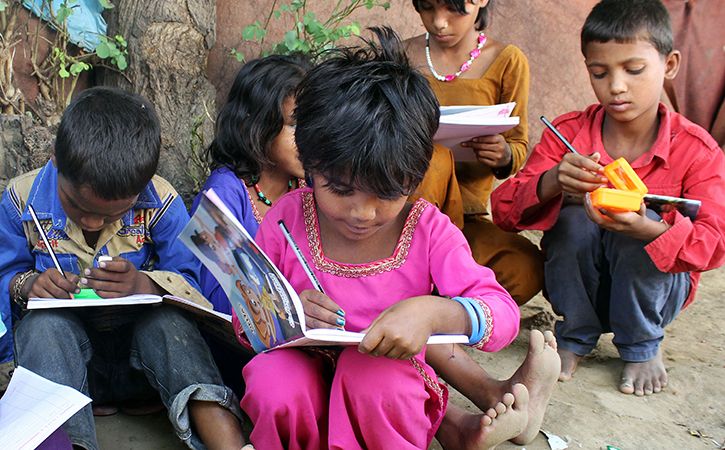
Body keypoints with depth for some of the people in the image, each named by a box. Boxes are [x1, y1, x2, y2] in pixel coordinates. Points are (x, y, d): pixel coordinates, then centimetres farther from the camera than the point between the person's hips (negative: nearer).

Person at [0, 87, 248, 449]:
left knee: (168, 318, -33)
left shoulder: (160, 202, -9)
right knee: (42, 323, -33)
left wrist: (144, 284, -30)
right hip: (59, 348, 1)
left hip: (145, 343, 0)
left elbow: (190, 284, -8)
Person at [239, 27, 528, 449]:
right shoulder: (287, 217, -7)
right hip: (304, 380, 2)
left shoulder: (428, 229, -9)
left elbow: (503, 314, -16)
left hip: (390, 387, -2)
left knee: (373, 374, -36)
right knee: (271, 377, -32)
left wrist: (432, 312, -37)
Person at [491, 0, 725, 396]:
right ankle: (574, 337, -4)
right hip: (579, 285, 1)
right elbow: (504, 208, -17)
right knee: (573, 215, -27)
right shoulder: (568, 132, -10)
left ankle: (642, 347, -5)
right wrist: (551, 183, -41)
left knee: (641, 222, -30)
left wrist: (648, 230, -46)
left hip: (652, 285, -1)